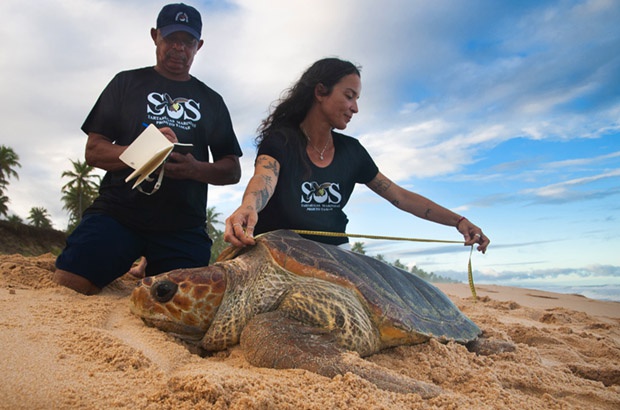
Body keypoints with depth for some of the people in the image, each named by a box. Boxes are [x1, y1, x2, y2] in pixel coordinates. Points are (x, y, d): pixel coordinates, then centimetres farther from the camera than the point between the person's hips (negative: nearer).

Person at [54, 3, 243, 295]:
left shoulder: (212, 101, 16)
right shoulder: (127, 83, 13)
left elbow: (233, 171, 10)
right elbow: (93, 151, 6)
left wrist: (196, 169, -12)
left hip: (183, 227, 1)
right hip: (117, 212, 0)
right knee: (66, 287, -17)